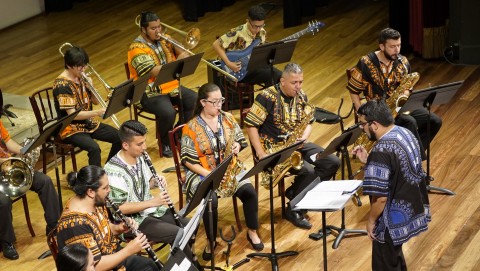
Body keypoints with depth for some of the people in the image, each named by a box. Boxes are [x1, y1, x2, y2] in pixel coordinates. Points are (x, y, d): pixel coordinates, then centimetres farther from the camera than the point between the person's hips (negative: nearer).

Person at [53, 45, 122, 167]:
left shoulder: (81, 77, 4)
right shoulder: (62, 85, -20)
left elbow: (95, 101, 10)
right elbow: (72, 114, -24)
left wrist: (91, 86, -10)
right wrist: (97, 113, -31)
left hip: (89, 123, 8)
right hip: (71, 129, -8)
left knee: (119, 137, -3)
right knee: (94, 148, -33)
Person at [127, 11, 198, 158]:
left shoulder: (163, 39, 8)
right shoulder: (137, 48, -15)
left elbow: (182, 53, 5)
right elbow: (154, 71, -26)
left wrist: (170, 40, -11)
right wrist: (177, 62, -28)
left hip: (171, 86, 8)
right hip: (150, 93, -8)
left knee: (195, 101, -10)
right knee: (168, 112, -32)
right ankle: (165, 143, -3)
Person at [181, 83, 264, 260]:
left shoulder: (228, 118, 2)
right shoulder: (192, 128, -11)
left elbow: (241, 141, 13)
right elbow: (188, 160, -11)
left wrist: (237, 146, -11)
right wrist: (208, 174, -21)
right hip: (202, 173, -4)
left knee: (249, 191, -21)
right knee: (211, 200, -32)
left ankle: (252, 232, 1)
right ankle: (211, 242, -10)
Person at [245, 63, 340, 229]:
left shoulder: (301, 96, 5)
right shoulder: (267, 98, -15)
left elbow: (309, 122, 12)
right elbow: (251, 125, -15)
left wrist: (303, 138, -10)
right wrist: (261, 154, -21)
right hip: (273, 148, -7)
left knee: (333, 163, -5)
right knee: (308, 171, -27)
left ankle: (295, 191, 3)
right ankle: (293, 211, -6)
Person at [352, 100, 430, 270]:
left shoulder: (381, 151, -29)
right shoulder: (405, 133, 0)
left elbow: (380, 197, -27)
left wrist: (371, 220, -10)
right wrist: (368, 160, 6)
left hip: (394, 221, -9)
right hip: (412, 210, 9)